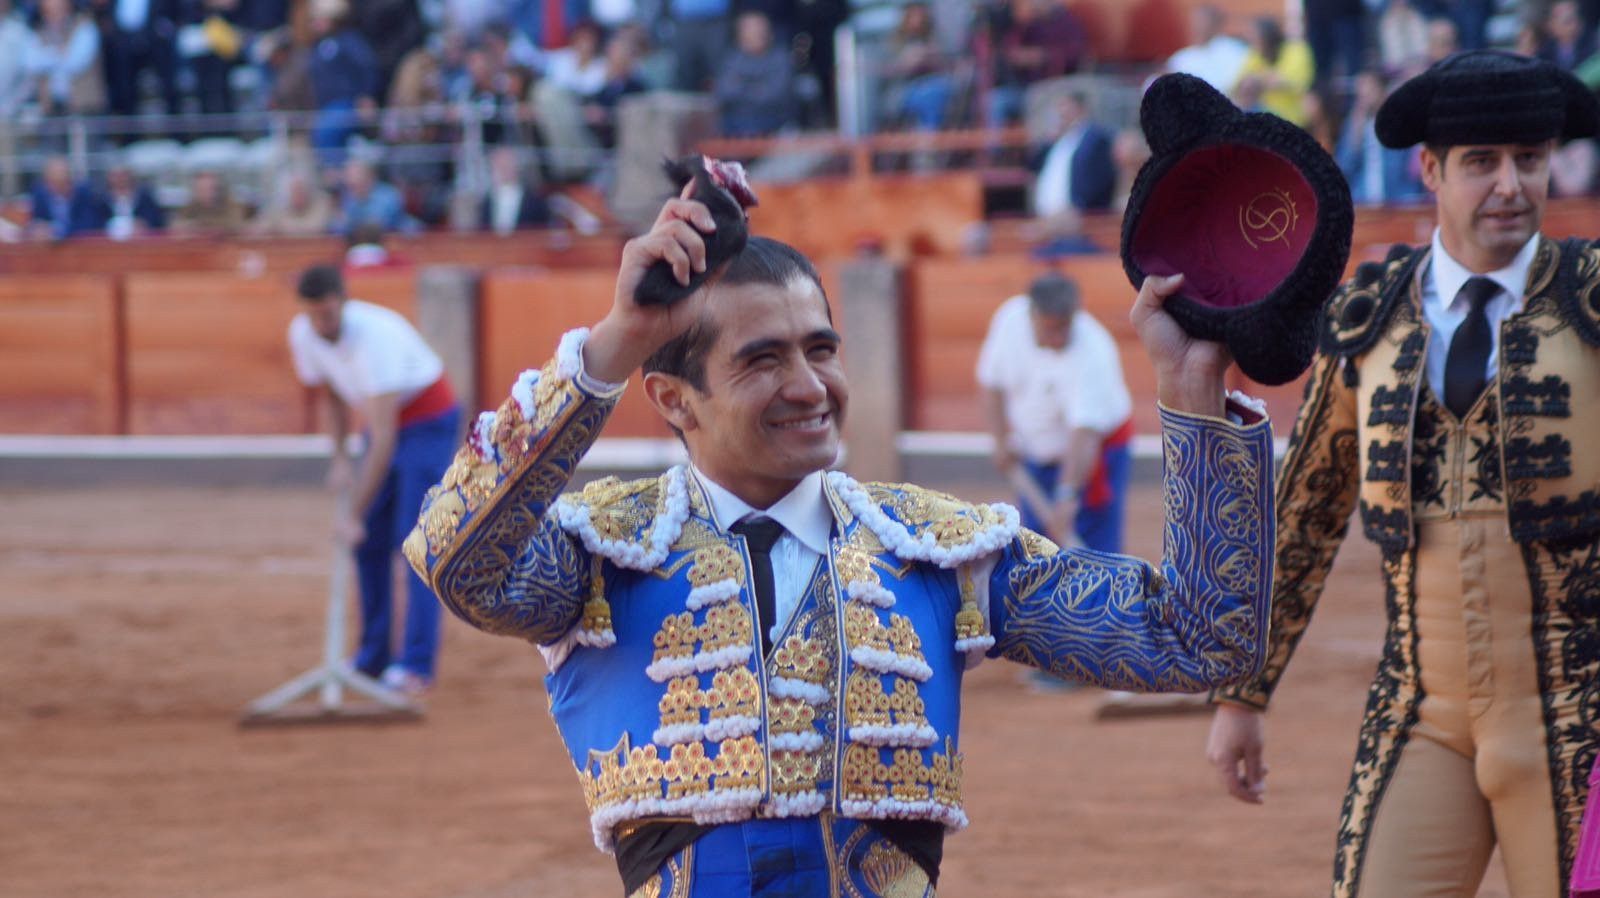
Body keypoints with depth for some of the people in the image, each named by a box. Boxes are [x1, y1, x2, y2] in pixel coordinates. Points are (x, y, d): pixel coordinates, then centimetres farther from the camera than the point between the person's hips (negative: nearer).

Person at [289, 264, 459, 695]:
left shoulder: (373, 336, -36)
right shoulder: (303, 335, -12)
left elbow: (383, 439, -39)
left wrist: (354, 513, -40)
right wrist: (340, 455, -2)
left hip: (429, 421, -8)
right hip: (386, 422, 8)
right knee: (369, 542, 4)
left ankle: (416, 664, -19)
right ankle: (374, 656, 12)